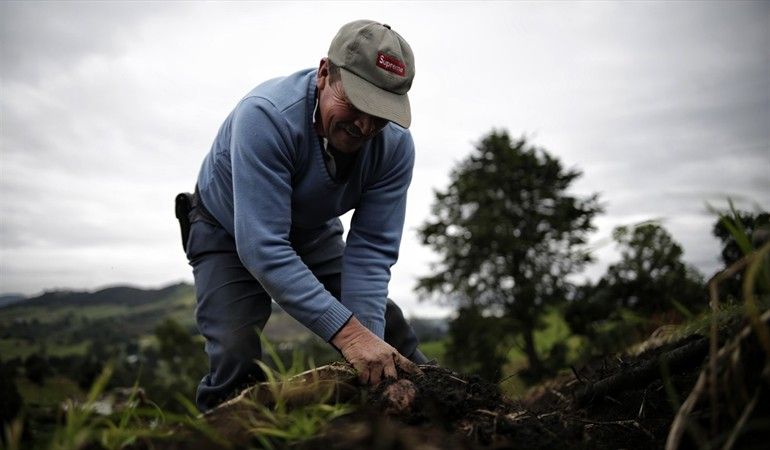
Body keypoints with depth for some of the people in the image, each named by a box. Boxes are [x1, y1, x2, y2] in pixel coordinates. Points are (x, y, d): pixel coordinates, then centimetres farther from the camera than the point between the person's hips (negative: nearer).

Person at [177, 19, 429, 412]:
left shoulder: (395, 144, -24)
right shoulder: (268, 115, -38)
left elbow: (371, 249, -23)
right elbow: (263, 247, -42)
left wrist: (367, 341, -35)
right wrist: (348, 333, -47)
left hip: (314, 232, 4)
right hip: (229, 232, -3)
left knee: (394, 343, -1)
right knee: (236, 362, -21)